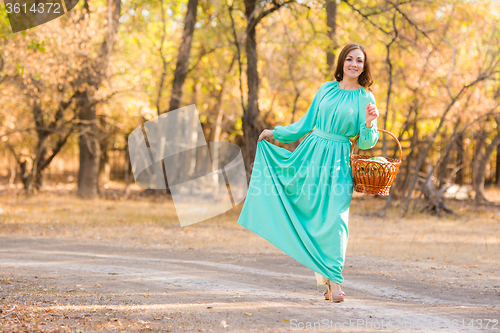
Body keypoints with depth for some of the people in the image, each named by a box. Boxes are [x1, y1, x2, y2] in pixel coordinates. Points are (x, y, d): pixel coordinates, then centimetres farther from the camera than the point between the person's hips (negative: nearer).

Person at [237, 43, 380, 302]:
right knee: (307, 210, 4)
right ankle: (322, 273, 19)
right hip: (312, 154, 3)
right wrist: (275, 133, 23)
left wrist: (369, 124, -22)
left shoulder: (365, 98, 1)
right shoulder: (327, 89, 10)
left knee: (334, 218, -13)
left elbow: (365, 143, -2)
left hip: (338, 163, -3)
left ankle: (333, 280, -10)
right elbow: (308, 122, 19)